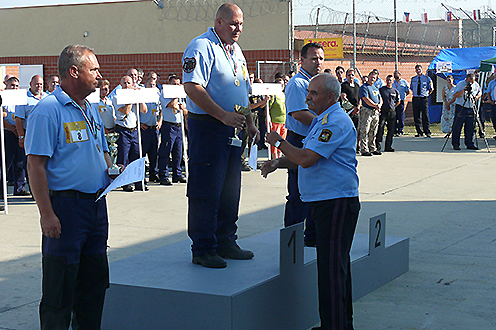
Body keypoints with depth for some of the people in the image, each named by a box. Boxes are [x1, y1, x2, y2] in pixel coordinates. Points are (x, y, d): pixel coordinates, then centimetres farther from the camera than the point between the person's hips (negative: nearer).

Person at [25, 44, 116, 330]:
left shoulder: (91, 110, 15)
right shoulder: (48, 110, -11)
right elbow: (36, 165, -16)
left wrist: (111, 168, 5)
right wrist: (47, 214, -21)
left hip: (96, 204, 8)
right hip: (65, 206, -8)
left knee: (95, 280, 15)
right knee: (60, 287, -1)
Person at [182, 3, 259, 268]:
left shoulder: (235, 51, 18)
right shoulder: (201, 47, -10)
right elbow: (192, 87, -21)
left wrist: (249, 124, 15)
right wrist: (223, 115, -24)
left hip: (232, 131, 9)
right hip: (207, 127, -9)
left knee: (230, 191, 13)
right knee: (206, 192, -5)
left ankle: (225, 242, 24)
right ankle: (203, 250, 3)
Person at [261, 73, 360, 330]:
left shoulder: (335, 121, -16)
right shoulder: (322, 120, 19)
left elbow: (306, 159, -23)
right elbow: (304, 157, 25)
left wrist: (278, 142, -7)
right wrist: (278, 162, 7)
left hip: (336, 203, -11)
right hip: (325, 202, 11)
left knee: (331, 266, -11)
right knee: (337, 265, 17)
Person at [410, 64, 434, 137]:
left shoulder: (427, 78, 1)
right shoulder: (413, 79, 10)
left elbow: (431, 89, 8)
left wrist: (427, 95, 1)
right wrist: (415, 94, 12)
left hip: (424, 99, -3)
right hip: (415, 99, 3)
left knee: (425, 116, -5)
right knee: (416, 117, 3)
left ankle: (427, 133, -1)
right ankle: (419, 132, 12)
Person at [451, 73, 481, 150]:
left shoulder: (476, 85, 6)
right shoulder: (460, 84, -9)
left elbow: (479, 92, 22)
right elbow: (455, 95, -14)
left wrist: (477, 96, -1)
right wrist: (463, 90, -26)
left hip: (471, 109, 5)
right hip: (460, 108, -5)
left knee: (470, 127, 7)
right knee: (457, 126, -4)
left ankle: (469, 144, 15)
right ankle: (455, 144, 4)